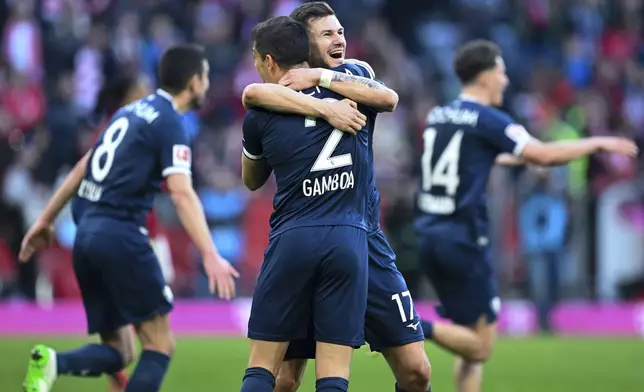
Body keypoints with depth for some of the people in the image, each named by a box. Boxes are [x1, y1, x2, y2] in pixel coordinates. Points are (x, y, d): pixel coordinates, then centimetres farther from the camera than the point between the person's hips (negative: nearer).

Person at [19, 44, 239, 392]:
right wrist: (210, 256, -25)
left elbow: (83, 168, 23)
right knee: (159, 346, -2)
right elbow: (182, 194, -19)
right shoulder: (168, 123, -7)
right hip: (121, 234, -8)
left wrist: (46, 219, 30)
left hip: (88, 233, 8)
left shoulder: (131, 111, 18)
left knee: (115, 352, 9)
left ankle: (52, 363, -19)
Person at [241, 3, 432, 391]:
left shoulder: (356, 73, 7)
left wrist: (322, 76, -19)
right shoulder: (288, 90, -5)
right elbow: (255, 93, -30)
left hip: (366, 240, 3)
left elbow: (389, 98, -16)